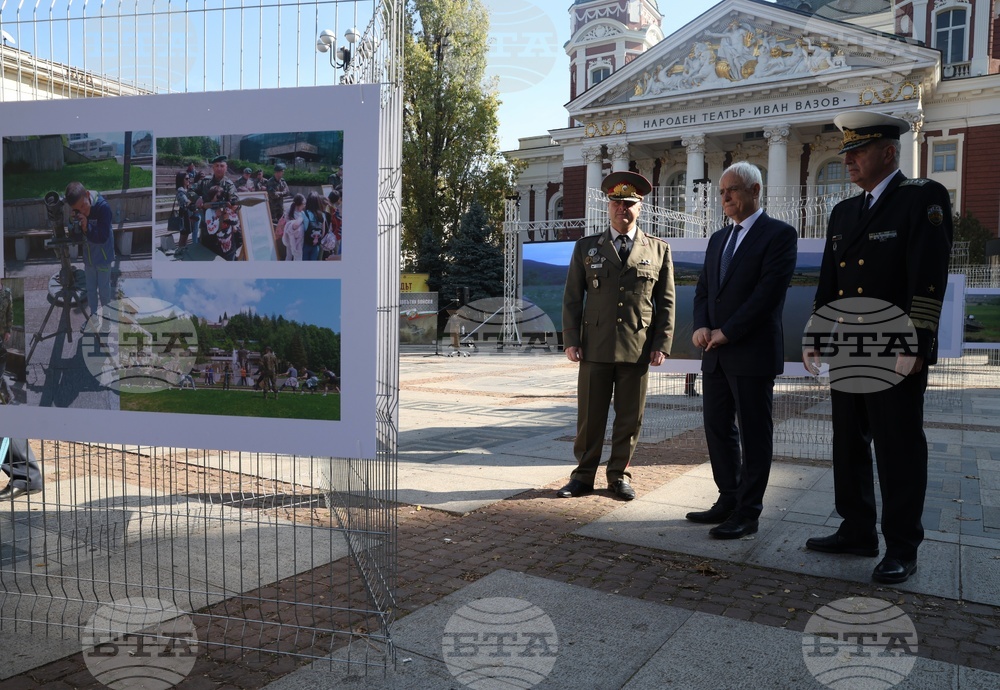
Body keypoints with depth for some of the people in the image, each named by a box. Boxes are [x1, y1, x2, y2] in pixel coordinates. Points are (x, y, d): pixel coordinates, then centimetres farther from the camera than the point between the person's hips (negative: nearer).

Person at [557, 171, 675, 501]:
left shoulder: (659, 250, 9)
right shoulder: (586, 247, 9)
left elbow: (666, 302, 7)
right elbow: (572, 297, 6)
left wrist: (662, 344, -1)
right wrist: (571, 340, -2)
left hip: (638, 348, 0)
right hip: (595, 348, 0)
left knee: (630, 418, 7)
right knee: (590, 416, 5)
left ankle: (619, 475, 22)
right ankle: (583, 476, 17)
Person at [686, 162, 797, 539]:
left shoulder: (779, 234, -6)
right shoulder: (718, 239, 17)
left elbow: (769, 291, -15)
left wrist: (727, 332, -16)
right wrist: (701, 326, -3)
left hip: (753, 352, -7)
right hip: (716, 353, 8)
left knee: (754, 433, 1)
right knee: (717, 428, 11)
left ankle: (748, 512, 10)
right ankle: (728, 500, 23)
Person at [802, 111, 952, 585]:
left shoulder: (924, 199, -7)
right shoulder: (843, 212, 14)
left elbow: (928, 279, -15)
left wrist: (913, 346, -20)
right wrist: (813, 337, 12)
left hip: (896, 355, -7)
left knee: (899, 454, 3)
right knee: (849, 448, 13)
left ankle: (902, 549, 16)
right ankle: (857, 532, 27)